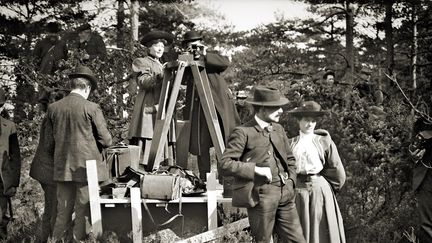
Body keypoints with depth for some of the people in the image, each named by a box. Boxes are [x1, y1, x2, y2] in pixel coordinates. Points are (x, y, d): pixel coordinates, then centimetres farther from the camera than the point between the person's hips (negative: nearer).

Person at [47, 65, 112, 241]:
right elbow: (106, 140, -6)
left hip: (62, 168, 4)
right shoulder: (91, 108, -11)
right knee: (84, 213, 6)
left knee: (63, 212, 13)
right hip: (87, 167, -4)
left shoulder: (53, 108, 2)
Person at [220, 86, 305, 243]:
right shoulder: (243, 132, -9)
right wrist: (257, 169, -18)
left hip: (285, 195, 6)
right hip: (261, 195, -6)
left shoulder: (279, 129, 14)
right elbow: (224, 165, -15)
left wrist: (290, 182, 11)